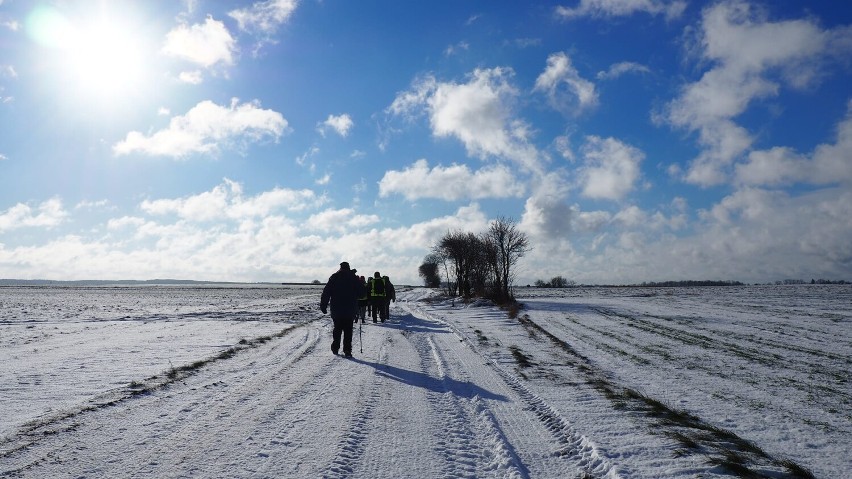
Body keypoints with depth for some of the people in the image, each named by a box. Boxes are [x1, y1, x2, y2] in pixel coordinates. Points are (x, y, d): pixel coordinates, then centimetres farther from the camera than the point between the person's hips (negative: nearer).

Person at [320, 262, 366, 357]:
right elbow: (361, 293, 2)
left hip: (336, 310, 1)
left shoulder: (334, 277, 2)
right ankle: (347, 351, -3)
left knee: (337, 329, 16)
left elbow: (326, 292, -2)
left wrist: (323, 306, 2)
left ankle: (335, 348, 17)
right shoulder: (353, 278, 0)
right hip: (350, 310, -1)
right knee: (348, 330, 2)